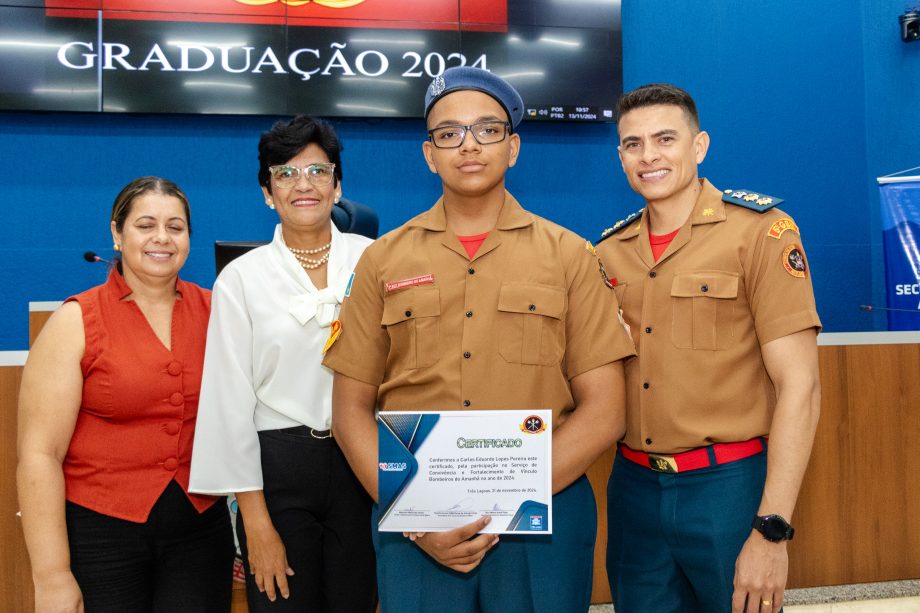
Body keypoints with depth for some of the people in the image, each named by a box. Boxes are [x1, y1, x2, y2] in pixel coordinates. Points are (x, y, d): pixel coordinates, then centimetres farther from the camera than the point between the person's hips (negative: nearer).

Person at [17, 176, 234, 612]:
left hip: (200, 528, 3)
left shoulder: (213, 311, 1)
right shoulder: (76, 321, -6)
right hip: (99, 530, -2)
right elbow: (39, 453, -9)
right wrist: (52, 576, -10)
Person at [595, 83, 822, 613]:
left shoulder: (760, 231, -8)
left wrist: (771, 530, -17)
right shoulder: (609, 252, 6)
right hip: (634, 487, 4)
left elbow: (798, 386, -12)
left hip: (728, 486, -4)